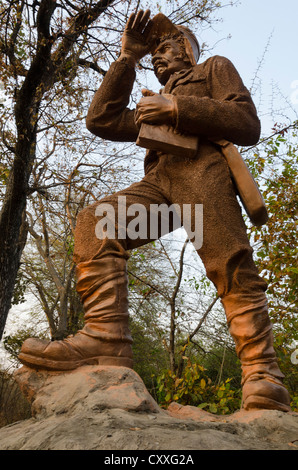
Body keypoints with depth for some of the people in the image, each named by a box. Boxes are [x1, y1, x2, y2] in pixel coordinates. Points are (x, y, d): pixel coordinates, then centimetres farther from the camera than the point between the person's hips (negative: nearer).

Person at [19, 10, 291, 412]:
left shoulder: (214, 68, 28)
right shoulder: (154, 104, 41)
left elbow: (248, 124, 9)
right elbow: (101, 120, 28)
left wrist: (179, 107, -1)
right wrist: (127, 58, 29)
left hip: (201, 166, -4)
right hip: (159, 178, 5)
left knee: (232, 269, -21)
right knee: (95, 222, -20)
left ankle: (262, 375, -19)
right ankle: (108, 337, -31)